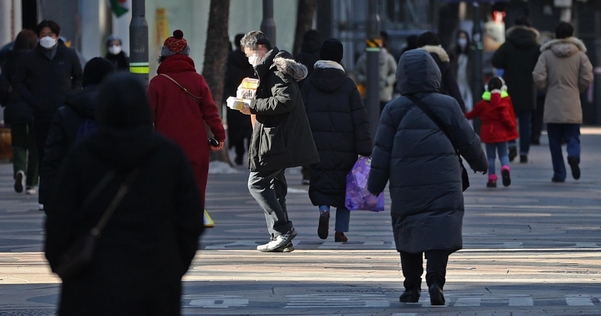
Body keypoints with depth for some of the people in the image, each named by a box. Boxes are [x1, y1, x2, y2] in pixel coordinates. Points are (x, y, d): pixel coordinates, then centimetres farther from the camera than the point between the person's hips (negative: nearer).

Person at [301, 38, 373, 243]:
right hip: (345, 149, -1)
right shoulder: (348, 84, -2)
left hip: (318, 148, 1)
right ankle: (341, 231, 7)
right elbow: (360, 120, -4)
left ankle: (324, 210, -18)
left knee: (319, 185, 12)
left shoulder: (309, 84, 1)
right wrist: (365, 150, -1)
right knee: (343, 187, 10)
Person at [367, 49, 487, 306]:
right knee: (440, 231, -5)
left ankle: (412, 287, 14)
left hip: (405, 186, 1)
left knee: (407, 233, 12)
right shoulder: (447, 106, 1)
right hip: (443, 186, -1)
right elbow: (468, 140, 8)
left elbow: (382, 151, 2)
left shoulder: (394, 110, 1)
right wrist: (480, 164, 27)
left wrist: (375, 186, 8)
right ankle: (435, 280, -22)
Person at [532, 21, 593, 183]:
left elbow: (538, 77, -9)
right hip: (572, 107, 0)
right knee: (573, 137, 7)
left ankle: (559, 174, 6)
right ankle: (573, 156, -25)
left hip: (553, 107, 0)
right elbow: (587, 77, -5)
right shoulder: (580, 55, 0)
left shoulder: (546, 54, -2)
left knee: (555, 141, 8)